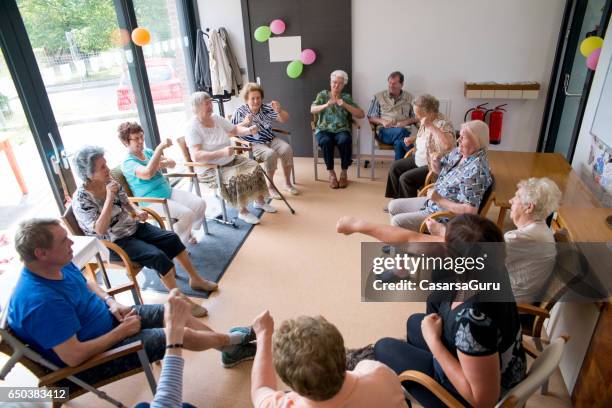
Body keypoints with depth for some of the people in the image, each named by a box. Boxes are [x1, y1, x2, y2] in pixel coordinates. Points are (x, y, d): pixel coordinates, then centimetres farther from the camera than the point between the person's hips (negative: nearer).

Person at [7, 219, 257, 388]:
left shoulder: (59, 265, -6)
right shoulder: (40, 301, -34)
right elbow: (74, 356, -32)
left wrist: (111, 303, -3)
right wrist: (121, 331, -21)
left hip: (109, 318, 9)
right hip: (89, 359, -8)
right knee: (180, 333, -10)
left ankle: (230, 350, 20)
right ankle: (230, 340, 19)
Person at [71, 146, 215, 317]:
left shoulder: (109, 181, -2)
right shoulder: (81, 199, -21)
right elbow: (100, 230, -31)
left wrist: (137, 211, -8)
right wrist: (109, 197, -32)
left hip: (132, 227, 7)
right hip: (114, 243, -7)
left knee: (172, 238, -6)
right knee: (158, 256, -25)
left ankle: (196, 279, 10)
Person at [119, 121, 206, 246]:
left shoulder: (148, 152, 11)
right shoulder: (128, 162, -13)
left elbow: (172, 163, 11)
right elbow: (148, 173, -33)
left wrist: (162, 164, -13)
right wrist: (160, 148, -33)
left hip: (169, 191, 8)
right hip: (152, 201, -8)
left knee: (200, 203, -8)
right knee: (187, 214, -26)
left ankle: (188, 232, 15)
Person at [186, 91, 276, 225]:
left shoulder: (217, 118, 2)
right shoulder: (192, 127, -19)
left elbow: (234, 129, 16)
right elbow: (196, 156, -29)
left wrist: (249, 130, -6)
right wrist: (222, 153, -39)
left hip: (231, 160, 7)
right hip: (209, 169, -7)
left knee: (255, 167, -6)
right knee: (235, 178, -31)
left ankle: (259, 201, 12)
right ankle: (243, 212, -13)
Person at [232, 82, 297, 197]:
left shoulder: (266, 108, 2)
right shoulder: (240, 112, -4)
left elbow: (284, 120, 0)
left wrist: (279, 110, -21)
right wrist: (244, 123, -23)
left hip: (271, 140, 4)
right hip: (253, 144, -4)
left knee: (287, 149, -22)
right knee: (270, 154, -32)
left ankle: (287, 183, -6)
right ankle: (270, 187, -13)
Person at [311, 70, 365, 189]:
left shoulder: (346, 97, 11)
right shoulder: (322, 95, 10)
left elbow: (361, 115, 1)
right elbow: (312, 110, -7)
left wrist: (345, 105, -12)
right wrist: (326, 105, -26)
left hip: (341, 130, 1)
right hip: (324, 130, 0)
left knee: (345, 140, -33)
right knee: (326, 141, -34)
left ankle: (344, 173, -16)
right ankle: (331, 173, -18)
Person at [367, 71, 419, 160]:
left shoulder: (409, 98, 15)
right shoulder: (378, 97, 12)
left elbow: (416, 118, 15)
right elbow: (371, 117, 11)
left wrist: (406, 121, -7)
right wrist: (382, 121, -8)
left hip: (403, 130, 1)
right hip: (385, 131, -1)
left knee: (399, 143, -36)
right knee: (401, 132, -35)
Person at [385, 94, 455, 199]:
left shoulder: (443, 124, -24)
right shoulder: (426, 121, 2)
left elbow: (447, 145, -44)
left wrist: (431, 126, -39)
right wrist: (414, 138, 6)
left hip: (434, 166, -10)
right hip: (419, 159, 10)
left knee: (406, 178, -21)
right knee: (395, 167, 7)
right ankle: (399, 200, 17)